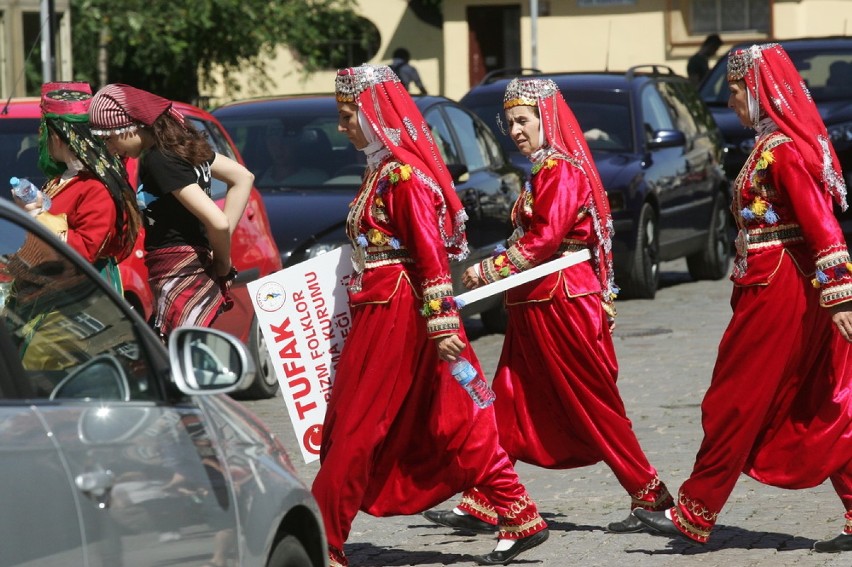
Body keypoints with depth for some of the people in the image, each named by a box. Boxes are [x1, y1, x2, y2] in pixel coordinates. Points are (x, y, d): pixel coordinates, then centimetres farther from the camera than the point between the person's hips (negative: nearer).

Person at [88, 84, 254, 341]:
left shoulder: (157, 161, -15)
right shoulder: (182, 143, 12)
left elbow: (217, 221, -22)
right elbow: (243, 177, 22)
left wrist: (222, 265, -2)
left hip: (179, 280, -10)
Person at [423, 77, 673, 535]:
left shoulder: (563, 171, -14)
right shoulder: (543, 171, 16)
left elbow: (543, 240, -21)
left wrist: (488, 270, -16)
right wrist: (496, 271, 3)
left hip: (563, 303, -10)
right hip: (534, 305, 10)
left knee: (592, 406, -5)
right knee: (508, 403, 8)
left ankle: (650, 495, 2)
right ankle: (482, 504, 11)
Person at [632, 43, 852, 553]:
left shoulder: (782, 148, -16)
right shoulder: (793, 139, 13)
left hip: (775, 292, -10)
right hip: (802, 293, 10)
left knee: (735, 404, 1)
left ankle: (696, 514, 10)